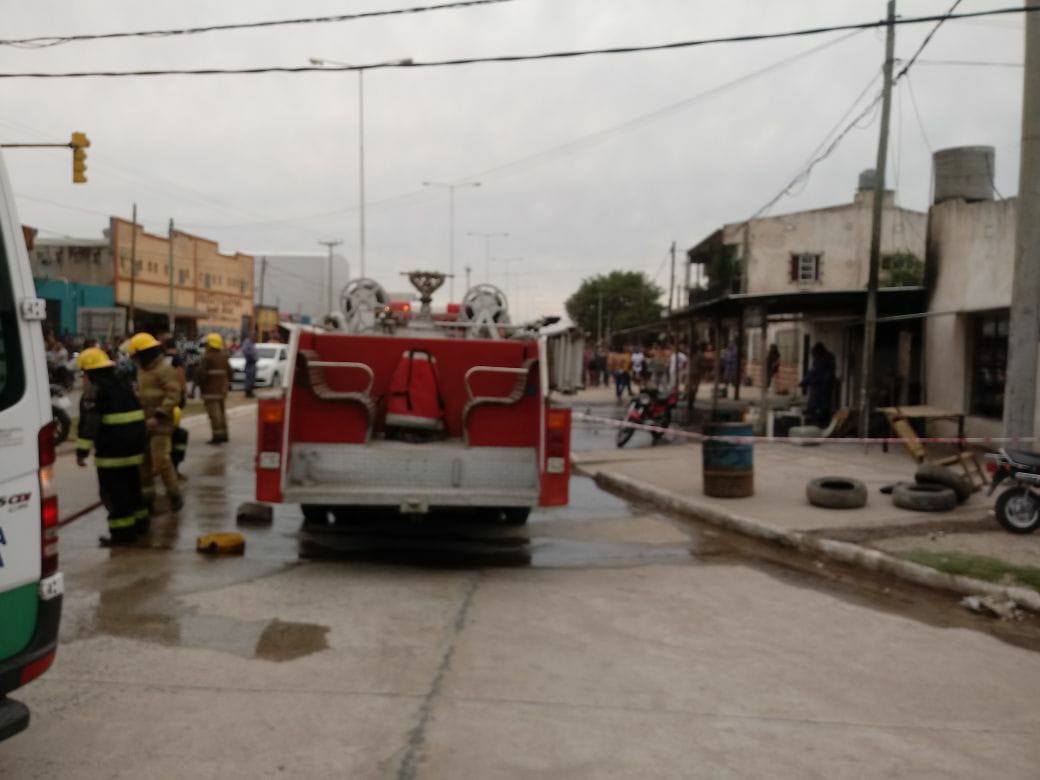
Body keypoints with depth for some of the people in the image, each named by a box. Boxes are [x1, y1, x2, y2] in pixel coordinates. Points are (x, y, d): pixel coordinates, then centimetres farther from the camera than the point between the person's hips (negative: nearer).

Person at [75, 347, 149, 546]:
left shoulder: (94, 390, -11)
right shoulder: (123, 384, 15)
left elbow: (89, 422, -20)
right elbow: (137, 414, 22)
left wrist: (82, 450, -21)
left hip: (112, 451, -9)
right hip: (134, 446, 9)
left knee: (114, 492, -2)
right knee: (132, 486, 21)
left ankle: (123, 531, -2)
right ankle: (139, 522, 30)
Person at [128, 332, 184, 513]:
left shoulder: (165, 369, -13)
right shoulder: (143, 369, 15)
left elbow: (173, 395, -20)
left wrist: (158, 416, -24)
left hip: (159, 424, -9)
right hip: (143, 423, 9)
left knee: (161, 461, -9)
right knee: (143, 460, 13)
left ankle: (174, 495, 5)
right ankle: (147, 494, 25)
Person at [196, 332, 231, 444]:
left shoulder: (207, 357, -15)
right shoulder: (223, 356, 10)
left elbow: (201, 373, -18)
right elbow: (229, 372, 15)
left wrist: (198, 382, -1)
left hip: (210, 389, -8)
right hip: (222, 389, 8)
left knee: (214, 413, -8)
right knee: (221, 412, 17)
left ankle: (217, 435, -13)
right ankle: (223, 433, 21)